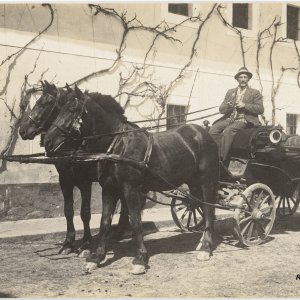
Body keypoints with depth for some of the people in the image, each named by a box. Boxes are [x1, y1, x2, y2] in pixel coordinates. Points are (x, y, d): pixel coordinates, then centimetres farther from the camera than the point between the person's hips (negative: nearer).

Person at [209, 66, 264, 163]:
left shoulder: (255, 93, 12)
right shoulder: (230, 92, 23)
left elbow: (260, 109, -1)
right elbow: (221, 109, 16)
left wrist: (244, 105, -12)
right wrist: (228, 106, -8)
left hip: (243, 121, -4)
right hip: (229, 119, 5)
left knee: (228, 131, -33)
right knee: (213, 129, -24)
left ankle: (222, 160, -32)